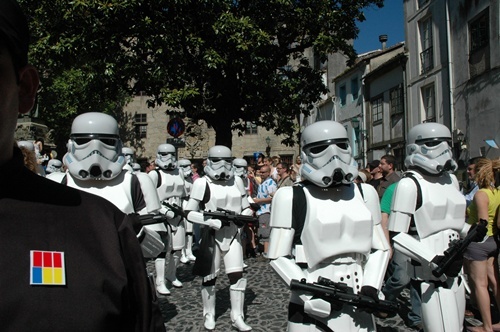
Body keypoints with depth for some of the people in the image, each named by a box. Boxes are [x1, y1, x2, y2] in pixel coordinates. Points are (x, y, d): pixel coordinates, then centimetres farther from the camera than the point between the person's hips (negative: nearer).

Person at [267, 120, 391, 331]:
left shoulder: (365, 193, 7)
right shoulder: (292, 197, -8)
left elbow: (380, 248, 12)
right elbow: (278, 256, -7)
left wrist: (371, 286, -2)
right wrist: (311, 295, -16)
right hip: (311, 310, -4)